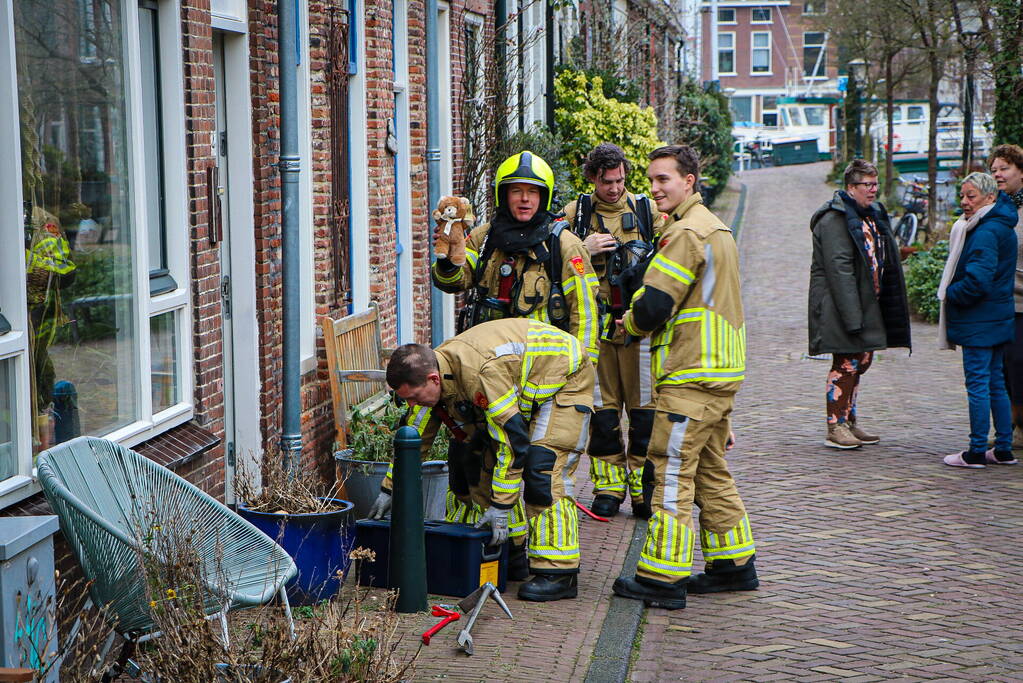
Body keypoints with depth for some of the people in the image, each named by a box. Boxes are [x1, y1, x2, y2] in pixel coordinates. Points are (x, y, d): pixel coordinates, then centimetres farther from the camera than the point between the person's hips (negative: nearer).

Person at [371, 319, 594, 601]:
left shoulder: (484, 373, -39)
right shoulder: (434, 370, -11)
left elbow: (513, 439, -35)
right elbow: (415, 435, 3)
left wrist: (501, 507, -30)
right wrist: (390, 490, 6)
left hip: (566, 377, -9)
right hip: (527, 384, 9)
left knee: (543, 470, -20)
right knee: (481, 463, 4)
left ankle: (559, 572, -18)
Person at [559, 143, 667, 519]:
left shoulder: (648, 210, 6)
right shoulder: (575, 213, 6)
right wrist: (583, 250, -10)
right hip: (594, 324, 1)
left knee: (644, 406, -1)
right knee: (601, 407, 4)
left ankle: (644, 487, 8)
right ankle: (608, 486, 13)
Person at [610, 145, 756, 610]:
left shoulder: (686, 232, -15)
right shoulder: (716, 229, 18)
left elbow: (653, 306, -20)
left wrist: (630, 324, 1)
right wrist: (645, 321, 14)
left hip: (690, 377, -10)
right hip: (720, 372, 10)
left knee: (673, 473, -7)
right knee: (711, 471, 16)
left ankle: (662, 577, -5)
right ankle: (734, 566, 22)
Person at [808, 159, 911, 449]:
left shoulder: (872, 215, 16)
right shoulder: (834, 219, -14)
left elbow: (882, 261, 21)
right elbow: (839, 269, -19)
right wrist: (852, 315, -23)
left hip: (867, 304, 9)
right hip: (841, 304, -9)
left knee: (862, 359, 12)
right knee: (846, 364, -8)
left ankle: (849, 422, 22)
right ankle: (836, 428, -1)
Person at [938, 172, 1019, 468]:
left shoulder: (985, 233, -19)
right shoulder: (1002, 227, 13)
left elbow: (977, 280, -26)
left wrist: (950, 294, -10)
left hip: (979, 321, -10)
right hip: (999, 318, 10)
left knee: (977, 383, -5)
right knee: (995, 383, 14)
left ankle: (977, 452, -1)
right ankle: (1003, 449, 19)